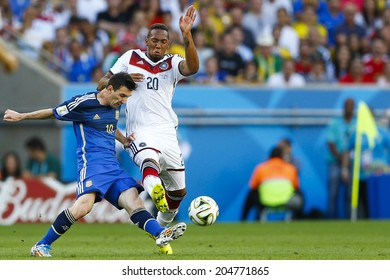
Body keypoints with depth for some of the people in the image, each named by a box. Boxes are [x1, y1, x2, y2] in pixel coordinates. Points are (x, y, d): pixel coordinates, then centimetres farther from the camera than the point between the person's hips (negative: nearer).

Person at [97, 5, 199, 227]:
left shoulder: (173, 63, 8)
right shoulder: (131, 58, 10)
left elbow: (192, 67, -16)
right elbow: (102, 85, 12)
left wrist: (187, 35, -28)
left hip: (167, 132, 3)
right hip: (140, 131, -3)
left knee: (179, 190, 10)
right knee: (150, 160, -37)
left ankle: (162, 225, 35)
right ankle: (155, 191, -68)